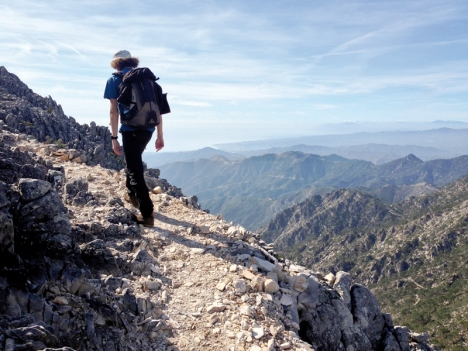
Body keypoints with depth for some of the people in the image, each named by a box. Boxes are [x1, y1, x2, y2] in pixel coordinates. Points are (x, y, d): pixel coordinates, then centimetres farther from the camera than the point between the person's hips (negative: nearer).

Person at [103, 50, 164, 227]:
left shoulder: (114, 80, 3)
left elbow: (114, 111, -5)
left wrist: (114, 138, -3)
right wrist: (160, 135, 13)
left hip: (130, 129, -5)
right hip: (148, 128, 5)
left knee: (135, 170, 0)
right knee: (134, 161, 29)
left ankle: (147, 214, -3)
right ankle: (132, 194, 44)